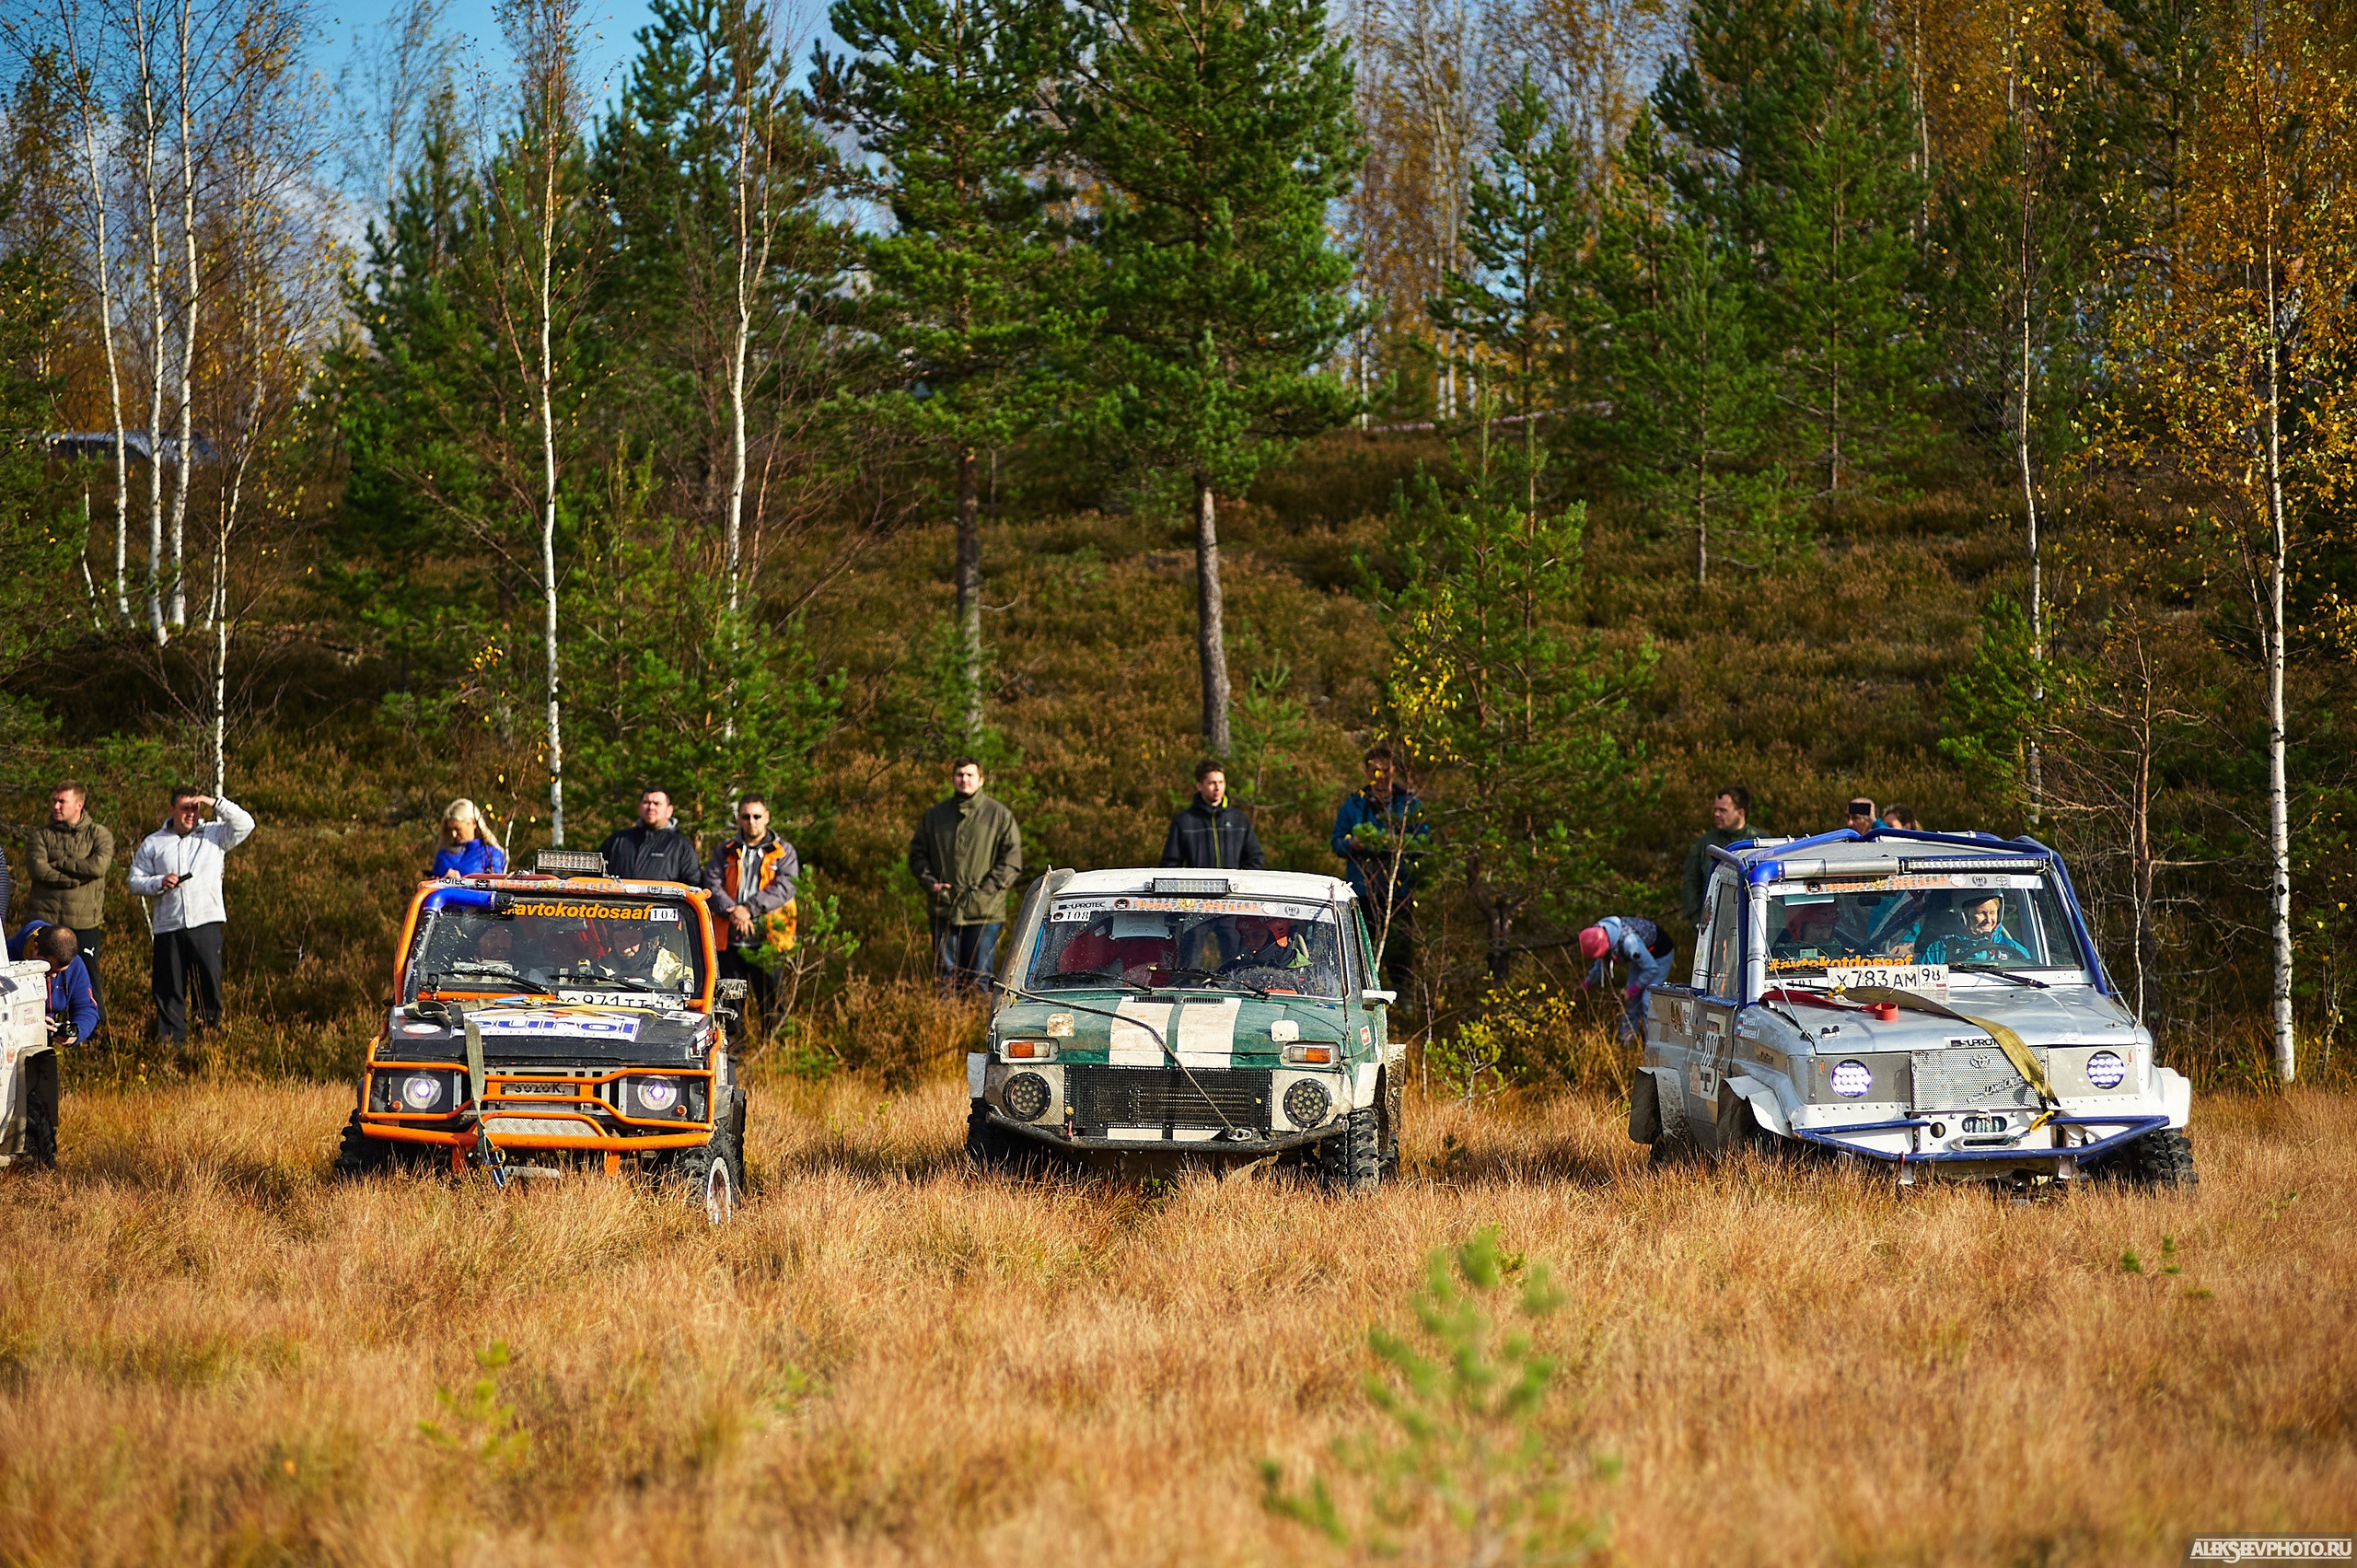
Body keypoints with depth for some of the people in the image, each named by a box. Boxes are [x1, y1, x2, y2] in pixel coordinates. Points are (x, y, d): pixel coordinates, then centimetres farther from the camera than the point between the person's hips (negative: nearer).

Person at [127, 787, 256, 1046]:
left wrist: (215, 803, -6)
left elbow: (245, 825, -1)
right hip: (168, 927, 1)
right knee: (170, 987, 2)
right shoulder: (153, 844, 13)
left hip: (206, 922, -1)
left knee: (209, 982, -4)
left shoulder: (213, 835, 10)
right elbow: (135, 881, 12)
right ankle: (171, 1041, 7)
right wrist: (160, 883, -7)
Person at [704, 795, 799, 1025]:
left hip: (767, 941, -2)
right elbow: (711, 884, 1)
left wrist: (750, 909, -19)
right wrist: (731, 911, -18)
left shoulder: (783, 852, 8)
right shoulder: (725, 852, 15)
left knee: (771, 1004, -1)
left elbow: (784, 888, -7)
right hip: (730, 942, 2)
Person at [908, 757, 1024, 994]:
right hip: (943, 911, 3)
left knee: (979, 981, -2)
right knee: (946, 980, 5)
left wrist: (986, 888, -11)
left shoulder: (1000, 815, 3)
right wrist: (930, 882, -1)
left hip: (984, 912, -3)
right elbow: (917, 854, 17)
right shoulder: (935, 816, 13)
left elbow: (1012, 860, 0)